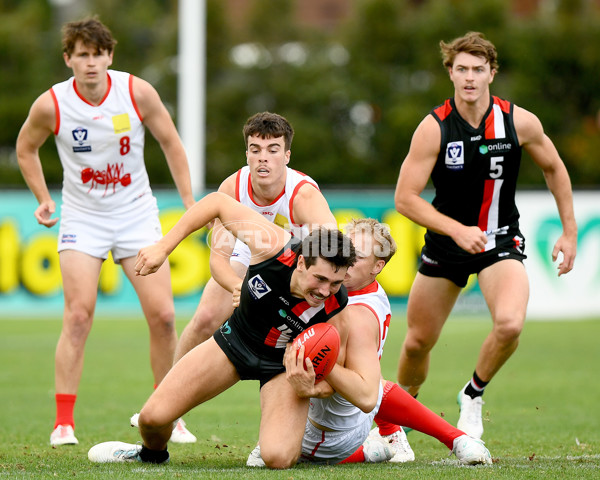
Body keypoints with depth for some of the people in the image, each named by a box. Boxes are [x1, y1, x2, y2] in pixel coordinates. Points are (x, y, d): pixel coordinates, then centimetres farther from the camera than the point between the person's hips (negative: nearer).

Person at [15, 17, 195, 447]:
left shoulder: (138, 93, -12)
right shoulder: (51, 105, -13)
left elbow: (170, 141, 3)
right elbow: (26, 148, 8)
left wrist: (189, 201, 2)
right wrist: (44, 199, 4)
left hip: (137, 215, 1)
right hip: (82, 217, -1)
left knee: (163, 315, -5)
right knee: (79, 315, -15)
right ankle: (64, 422, -10)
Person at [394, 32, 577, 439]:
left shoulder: (520, 122, -12)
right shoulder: (434, 128, -17)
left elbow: (554, 168, 7)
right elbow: (405, 198, -16)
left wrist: (569, 233, 6)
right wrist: (457, 230, -28)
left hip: (501, 241, 0)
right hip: (445, 241, 0)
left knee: (510, 324, -27)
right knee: (418, 341, 6)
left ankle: (473, 396, 2)